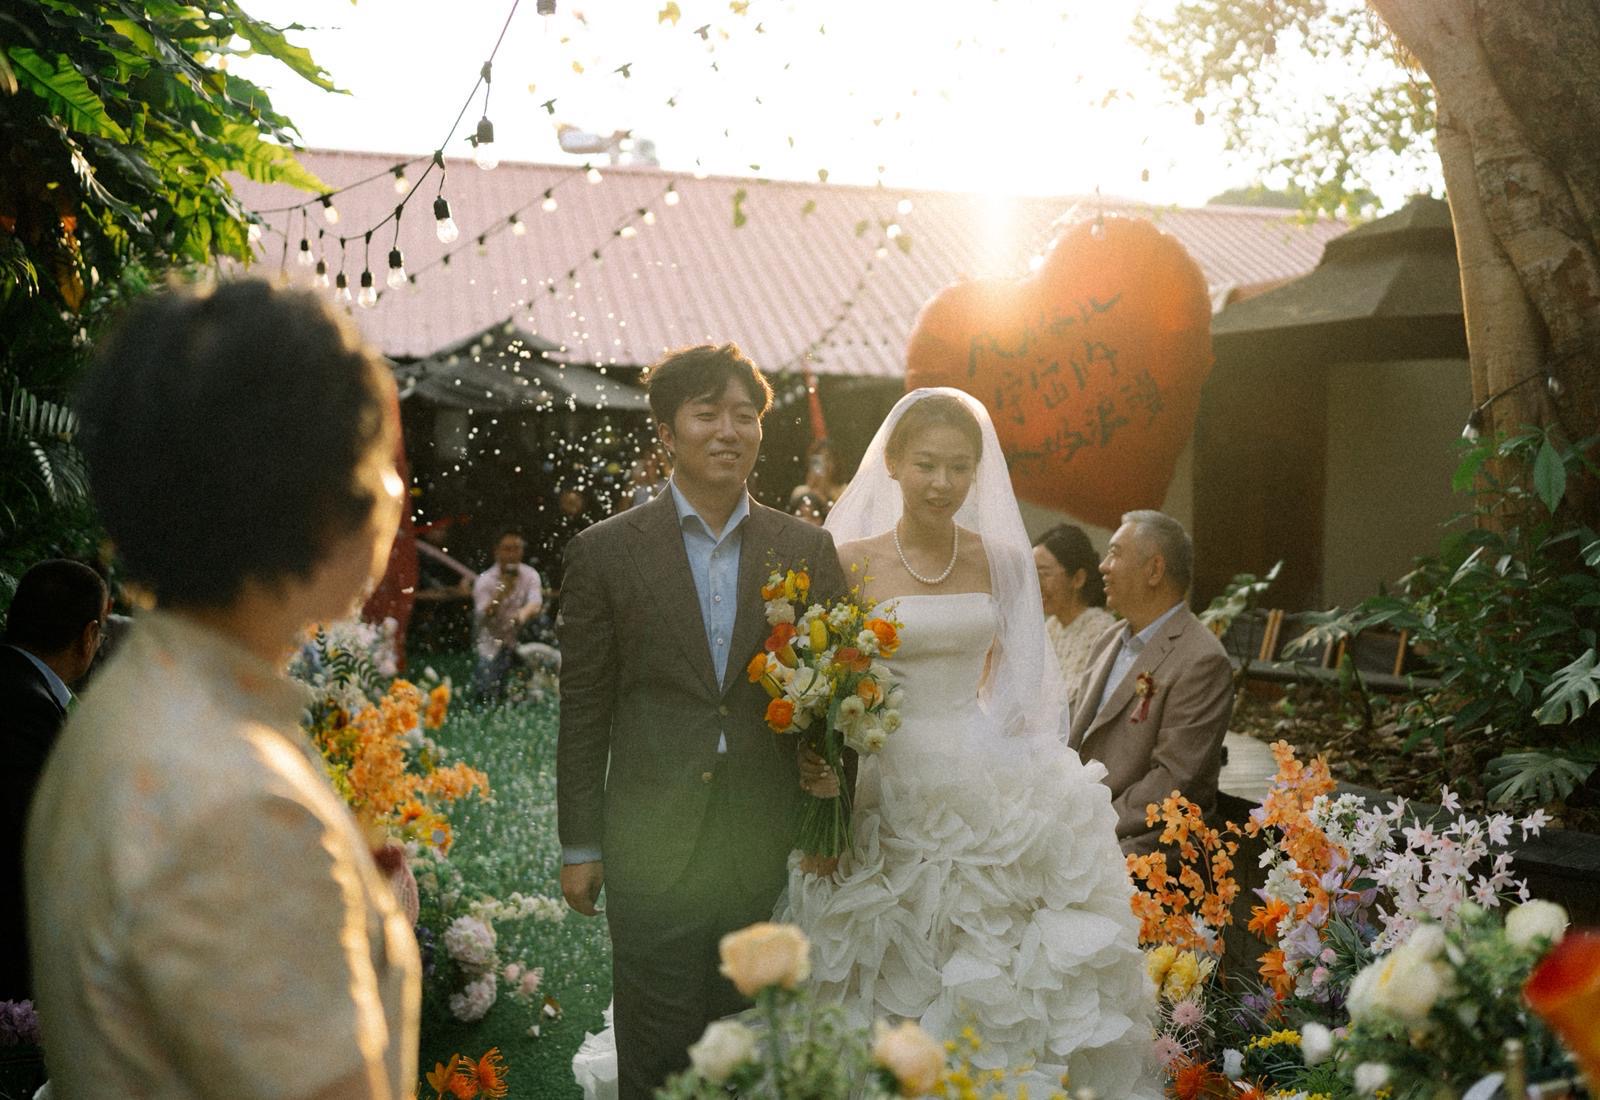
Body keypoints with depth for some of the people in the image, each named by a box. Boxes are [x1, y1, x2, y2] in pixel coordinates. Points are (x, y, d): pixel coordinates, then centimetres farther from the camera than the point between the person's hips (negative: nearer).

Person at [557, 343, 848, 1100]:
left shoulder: (808, 550, 4)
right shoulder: (605, 552, -1)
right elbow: (583, 709, 1)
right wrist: (580, 845, 2)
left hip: (770, 855, 2)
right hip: (651, 854, -2)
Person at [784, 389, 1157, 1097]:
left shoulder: (1001, 561, 4)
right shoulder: (851, 562, -5)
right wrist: (816, 759, -20)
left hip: (988, 789, 3)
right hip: (887, 792, -2)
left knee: (991, 983, 7)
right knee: (896, 987, 4)